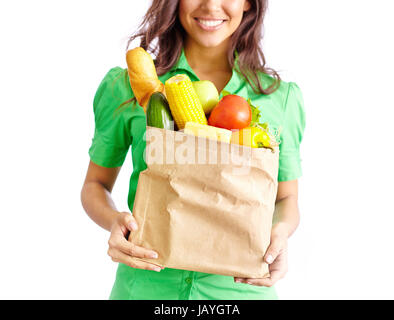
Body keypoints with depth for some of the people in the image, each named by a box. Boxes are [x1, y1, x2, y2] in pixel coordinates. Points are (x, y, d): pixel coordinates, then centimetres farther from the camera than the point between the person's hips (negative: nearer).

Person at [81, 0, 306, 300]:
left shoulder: (281, 96, 1)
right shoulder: (127, 87, -2)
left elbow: (286, 198, 8)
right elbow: (96, 184, 5)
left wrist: (282, 230, -14)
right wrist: (114, 219, -17)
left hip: (239, 287, 1)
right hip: (147, 285, 0)